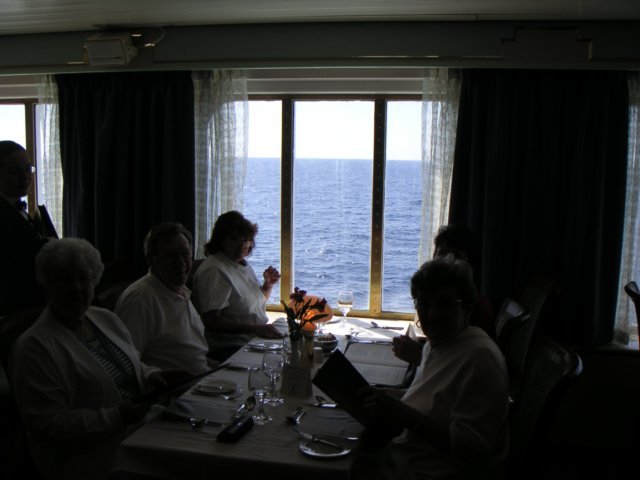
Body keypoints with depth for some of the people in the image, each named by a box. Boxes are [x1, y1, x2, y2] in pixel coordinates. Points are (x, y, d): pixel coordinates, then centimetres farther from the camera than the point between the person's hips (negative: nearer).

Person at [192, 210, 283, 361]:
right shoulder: (213, 270, -13)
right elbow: (212, 322, -22)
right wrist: (256, 329, -25)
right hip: (230, 349, -9)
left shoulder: (242, 263, 15)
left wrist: (268, 285, 9)